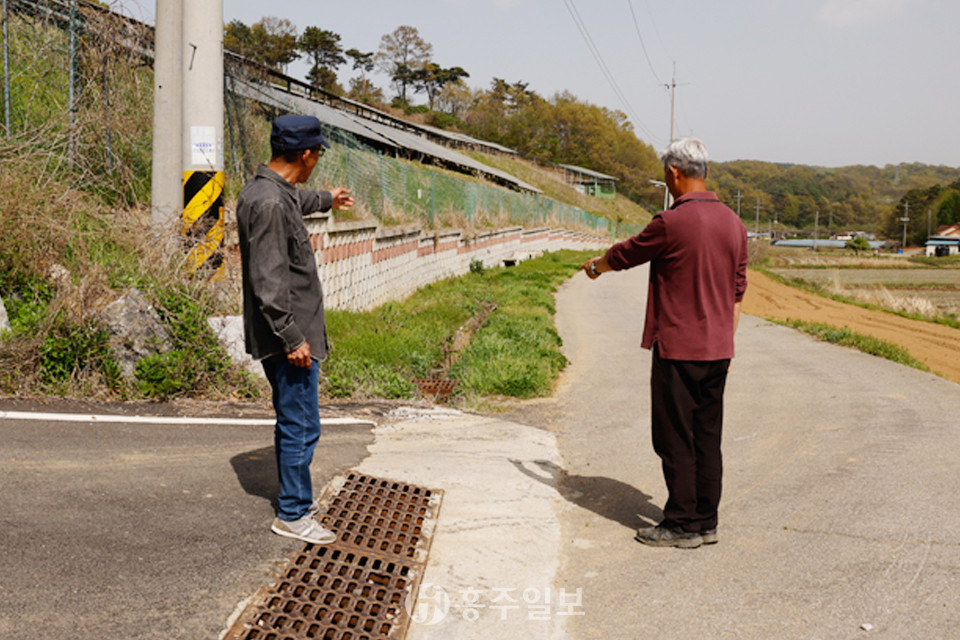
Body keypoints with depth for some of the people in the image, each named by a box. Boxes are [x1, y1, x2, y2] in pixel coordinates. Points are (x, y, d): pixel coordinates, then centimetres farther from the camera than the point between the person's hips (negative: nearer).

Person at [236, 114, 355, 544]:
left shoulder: (269, 191, 11)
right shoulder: (268, 203, -22)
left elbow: (295, 201, 38)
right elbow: (268, 283, -25)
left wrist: (326, 200, 57)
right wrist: (292, 338, -24)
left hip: (291, 333, 11)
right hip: (289, 338, -11)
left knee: (292, 423, 20)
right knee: (301, 427, -2)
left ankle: (295, 502, 32)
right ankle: (292, 514, 9)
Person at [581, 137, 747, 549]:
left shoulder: (672, 223, -15)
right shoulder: (733, 223, 8)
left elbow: (625, 255, 1)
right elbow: (736, 290, 13)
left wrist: (595, 265, 22)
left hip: (678, 349, -7)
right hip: (717, 350, 7)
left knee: (676, 439, 1)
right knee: (707, 437, 11)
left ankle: (682, 526, 6)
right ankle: (706, 523, 18)